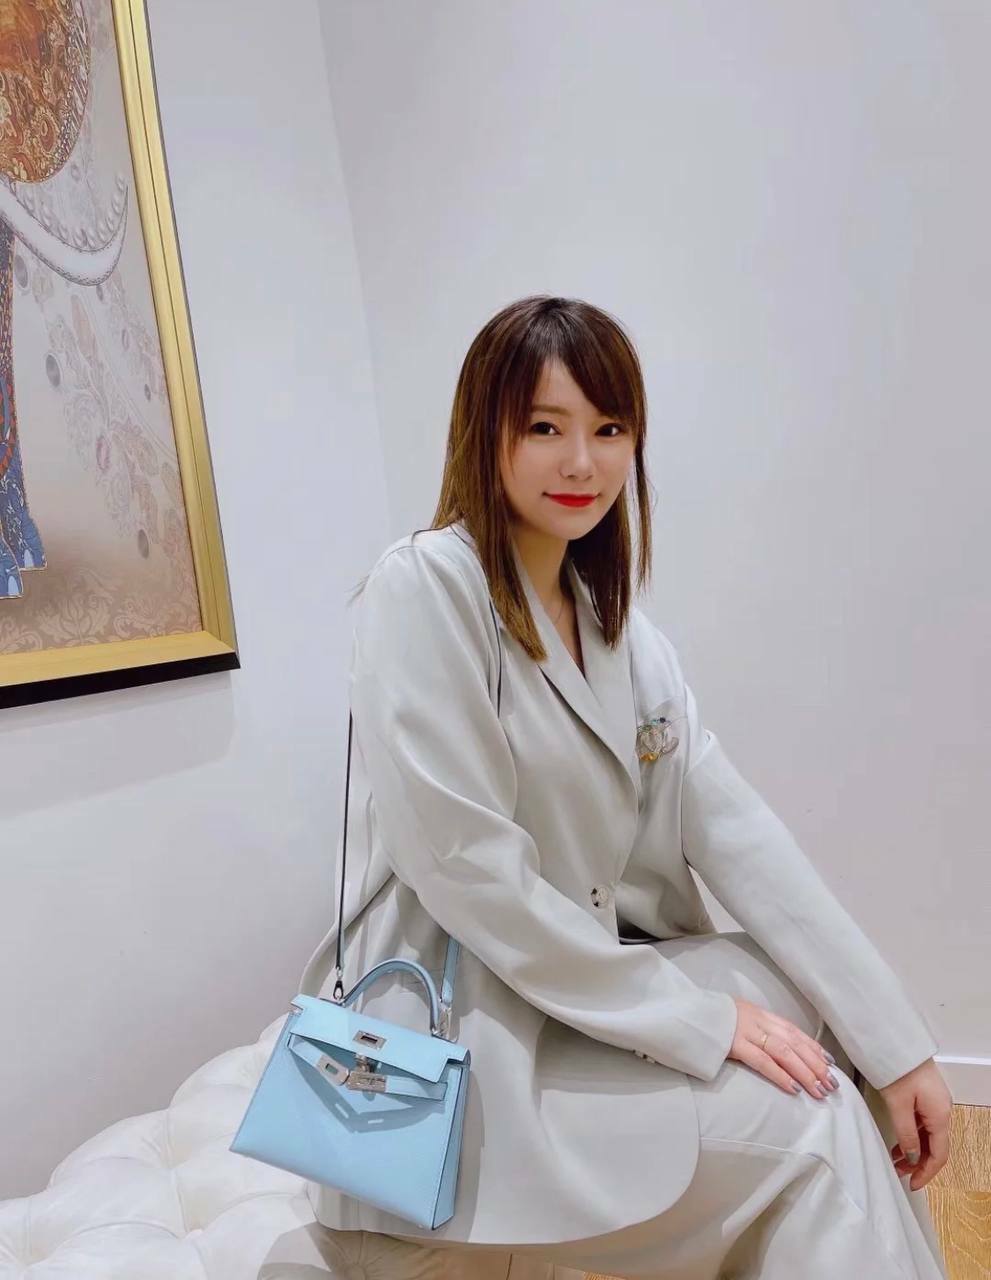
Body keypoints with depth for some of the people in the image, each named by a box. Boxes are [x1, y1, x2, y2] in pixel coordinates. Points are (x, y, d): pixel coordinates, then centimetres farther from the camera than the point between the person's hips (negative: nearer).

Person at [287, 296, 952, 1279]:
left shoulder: (622, 627, 5)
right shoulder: (423, 586, -16)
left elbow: (735, 830, -2)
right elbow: (465, 869, -22)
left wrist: (898, 1043, -7)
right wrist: (697, 1018, -18)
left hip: (601, 983, 7)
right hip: (458, 1020, -6)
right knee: (810, 1129, -11)